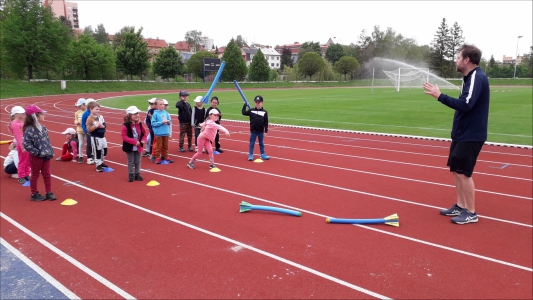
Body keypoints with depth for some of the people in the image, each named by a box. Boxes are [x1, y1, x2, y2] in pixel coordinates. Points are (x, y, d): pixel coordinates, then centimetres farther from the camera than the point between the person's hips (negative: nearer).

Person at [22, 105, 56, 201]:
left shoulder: (43, 128, 3)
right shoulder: (29, 130, -19)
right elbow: (26, 144, -23)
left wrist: (51, 151, 3)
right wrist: (37, 152, -21)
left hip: (46, 155, 6)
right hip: (36, 157, -6)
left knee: (47, 174, 13)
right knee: (35, 175, 9)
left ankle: (49, 193, 23)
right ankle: (34, 194, 23)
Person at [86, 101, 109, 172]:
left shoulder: (100, 116, 3)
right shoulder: (90, 119, -16)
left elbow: (104, 125, 7)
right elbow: (89, 129, -18)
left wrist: (102, 126, -14)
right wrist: (96, 126, -27)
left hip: (102, 136, 7)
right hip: (95, 138, -7)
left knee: (104, 149, 17)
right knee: (97, 151, 2)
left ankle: (101, 162, 34)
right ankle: (98, 165, 13)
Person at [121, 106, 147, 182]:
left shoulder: (140, 124, 0)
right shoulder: (126, 125, -17)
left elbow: (144, 133, 11)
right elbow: (123, 136, -20)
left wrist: (143, 140, -10)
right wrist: (134, 142, -24)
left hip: (138, 147, 5)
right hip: (130, 147, -4)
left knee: (138, 162, 12)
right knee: (131, 162, 6)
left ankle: (137, 174, 25)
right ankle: (131, 175, 18)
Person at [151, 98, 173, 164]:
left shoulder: (166, 113, 4)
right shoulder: (155, 113, -9)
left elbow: (170, 121, 10)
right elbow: (153, 123, -12)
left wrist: (168, 121, -13)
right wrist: (161, 122, -18)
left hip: (166, 132, 4)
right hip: (158, 133, -4)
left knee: (165, 146, 15)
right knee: (158, 146, 4)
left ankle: (166, 156, 26)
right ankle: (157, 157, 14)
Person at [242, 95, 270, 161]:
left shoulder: (264, 112, -3)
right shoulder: (251, 111, -2)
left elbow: (266, 123, -2)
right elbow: (244, 113, 4)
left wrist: (266, 131, -3)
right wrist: (244, 106, -4)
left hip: (261, 131, 0)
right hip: (253, 131, 0)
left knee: (261, 143, 13)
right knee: (251, 143, 6)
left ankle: (263, 154, 22)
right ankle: (251, 155, 14)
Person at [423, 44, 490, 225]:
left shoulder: (477, 78, -19)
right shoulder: (470, 77, 12)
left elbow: (465, 105, -29)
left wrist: (439, 96, -27)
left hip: (470, 135, -10)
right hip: (462, 133, 10)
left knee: (463, 173, -4)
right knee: (455, 170, 14)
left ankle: (471, 213, 8)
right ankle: (460, 206, 26)